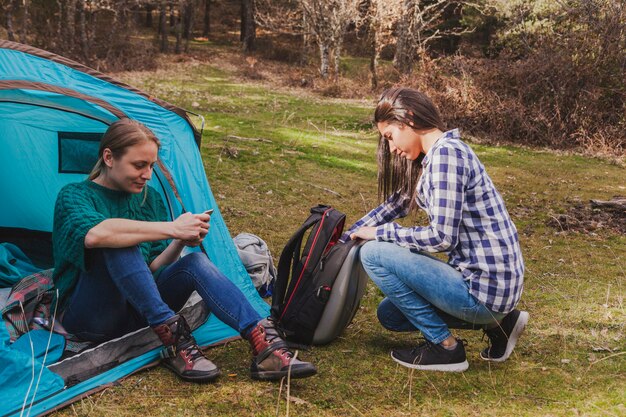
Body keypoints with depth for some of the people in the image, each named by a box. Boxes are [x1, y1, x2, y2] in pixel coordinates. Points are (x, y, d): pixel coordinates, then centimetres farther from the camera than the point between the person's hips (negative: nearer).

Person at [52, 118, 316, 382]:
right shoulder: (74, 196, -9)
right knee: (120, 244, -32)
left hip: (136, 310, 5)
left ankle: (264, 343, -37)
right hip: (88, 318, -5)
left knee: (195, 262, -22)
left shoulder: (150, 197, 11)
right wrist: (172, 228, -34)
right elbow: (93, 234, -35)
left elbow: (153, 268, 8)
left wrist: (182, 242, -12)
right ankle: (173, 339, -34)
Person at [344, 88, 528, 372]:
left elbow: (442, 238, -23)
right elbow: (396, 204, 22)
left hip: (485, 287, -10)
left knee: (374, 254, -10)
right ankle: (496, 322, 17)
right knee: (389, 314, 22)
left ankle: (445, 347, -4)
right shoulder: (433, 157, 12)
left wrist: (381, 233, -10)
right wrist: (346, 237, 23)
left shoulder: (446, 152, -19)